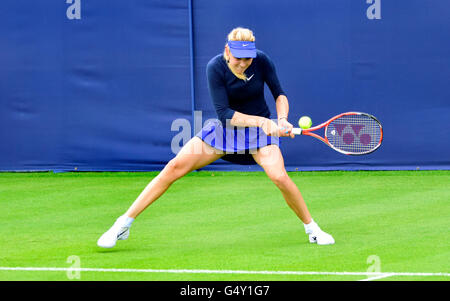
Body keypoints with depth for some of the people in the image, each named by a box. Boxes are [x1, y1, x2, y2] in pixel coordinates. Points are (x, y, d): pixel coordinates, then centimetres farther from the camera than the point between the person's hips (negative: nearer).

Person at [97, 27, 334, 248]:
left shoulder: (262, 61, -15)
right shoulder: (215, 68, -20)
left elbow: (279, 94, -2)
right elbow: (225, 113, -24)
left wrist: (282, 120, -22)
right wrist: (260, 121, -35)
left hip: (259, 130, 0)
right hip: (225, 128, 0)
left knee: (279, 176, -25)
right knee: (176, 166, -13)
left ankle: (312, 228, 1)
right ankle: (123, 225, -7)